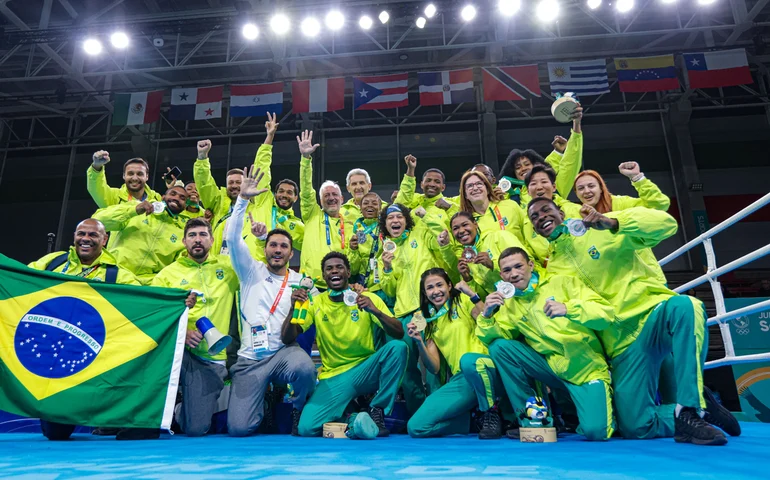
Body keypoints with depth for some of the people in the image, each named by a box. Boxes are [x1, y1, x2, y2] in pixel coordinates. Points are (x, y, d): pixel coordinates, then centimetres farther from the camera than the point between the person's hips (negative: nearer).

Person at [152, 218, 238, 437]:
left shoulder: (228, 266, 9)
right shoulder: (167, 274, 6)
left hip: (212, 359, 0)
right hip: (178, 352, 0)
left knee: (196, 428, -11)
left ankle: (180, 412, 28)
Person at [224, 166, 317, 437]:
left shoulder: (301, 281, 10)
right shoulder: (252, 272, 8)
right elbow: (232, 238, -4)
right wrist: (243, 199, -12)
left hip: (284, 351, 0)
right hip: (250, 357, 1)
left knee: (305, 368, -37)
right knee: (239, 428, -11)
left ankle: (300, 412, -3)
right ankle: (264, 397, 24)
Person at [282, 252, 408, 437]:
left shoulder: (368, 298, -3)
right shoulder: (316, 303, 1)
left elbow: (399, 334, -12)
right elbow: (287, 339, -5)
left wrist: (375, 311, -30)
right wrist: (294, 308, -22)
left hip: (366, 370, 0)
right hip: (334, 376, 0)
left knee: (397, 347, -27)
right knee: (307, 428, -21)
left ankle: (378, 410, -10)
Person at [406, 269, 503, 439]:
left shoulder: (463, 301, 4)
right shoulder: (429, 320, 15)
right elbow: (434, 368, 7)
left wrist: (472, 295, -15)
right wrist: (419, 342, -9)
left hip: (487, 368, -4)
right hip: (459, 379, 4)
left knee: (468, 360, -40)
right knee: (416, 427, -13)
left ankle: (492, 413, -13)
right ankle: (475, 417, 8)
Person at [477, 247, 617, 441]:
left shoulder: (562, 283, -5)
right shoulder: (509, 304, 6)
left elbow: (607, 313, -13)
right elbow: (490, 338, -1)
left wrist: (568, 308, -30)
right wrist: (487, 315, -20)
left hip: (587, 369, -3)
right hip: (553, 369, 4)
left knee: (594, 431, -24)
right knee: (499, 346, -13)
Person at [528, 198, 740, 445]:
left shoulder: (600, 227, 1)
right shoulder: (552, 269, 11)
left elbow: (666, 223, -12)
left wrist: (612, 223, -25)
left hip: (654, 312, -2)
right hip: (622, 343, 3)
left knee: (685, 306, -38)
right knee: (635, 427, -10)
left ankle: (691, 410, -25)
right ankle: (695, 411, 14)